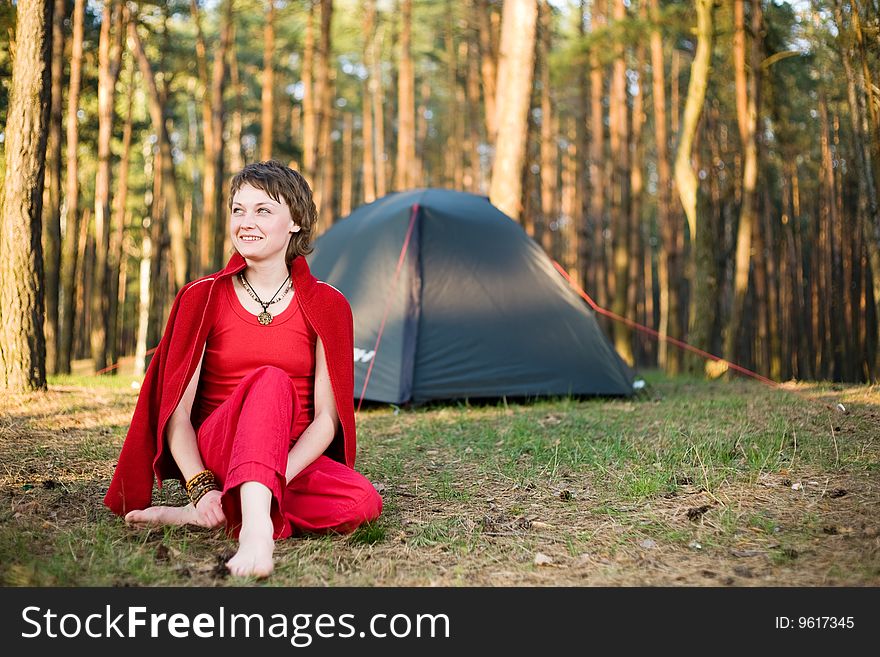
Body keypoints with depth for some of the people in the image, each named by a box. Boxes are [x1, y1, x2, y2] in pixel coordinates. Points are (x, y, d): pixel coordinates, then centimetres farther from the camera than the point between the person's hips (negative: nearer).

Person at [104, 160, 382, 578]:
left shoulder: (326, 306, 0)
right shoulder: (202, 298, -1)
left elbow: (326, 417, -5)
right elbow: (176, 410, -5)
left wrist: (277, 477, -23)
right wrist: (200, 486, -22)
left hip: (294, 459, 2)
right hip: (215, 448, -2)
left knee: (363, 502, -30)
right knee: (270, 380, -33)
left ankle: (200, 518, -24)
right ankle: (256, 527, -50)